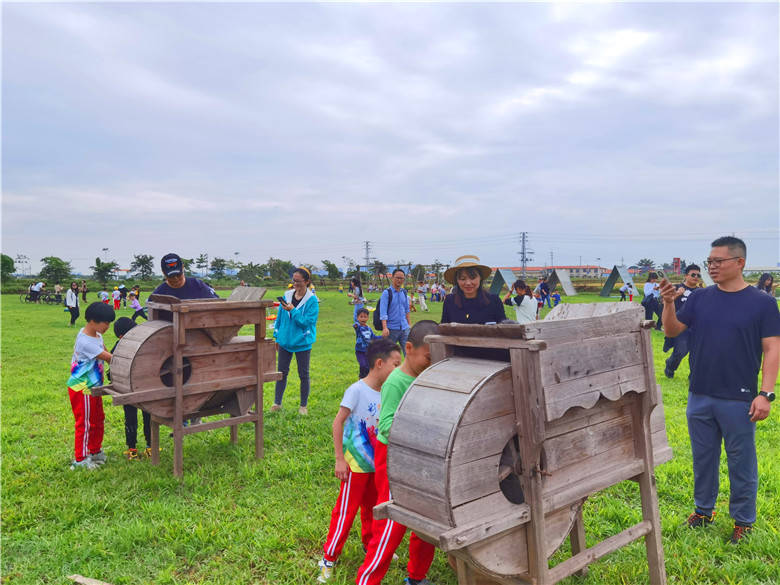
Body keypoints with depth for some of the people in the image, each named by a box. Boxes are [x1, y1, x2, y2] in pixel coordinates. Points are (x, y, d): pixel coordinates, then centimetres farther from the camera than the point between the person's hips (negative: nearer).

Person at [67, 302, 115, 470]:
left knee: (98, 420, 19)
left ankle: (95, 451, 35)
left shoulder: (96, 335, 4)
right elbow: (109, 357, -25)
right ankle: (80, 459, 15)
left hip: (93, 386, 10)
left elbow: (106, 354, 11)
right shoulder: (85, 341, -26)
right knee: (85, 423, 2)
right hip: (82, 388, -10)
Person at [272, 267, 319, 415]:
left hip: (302, 342, -4)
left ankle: (303, 406, 21)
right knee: (282, 372, 11)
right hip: (285, 341, 4)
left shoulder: (312, 300, -11)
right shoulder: (287, 295, 2)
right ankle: (277, 403, 23)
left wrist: (293, 310, -23)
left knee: (303, 375, 8)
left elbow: (307, 322, -17)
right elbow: (280, 317, 10)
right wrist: (277, 336, 10)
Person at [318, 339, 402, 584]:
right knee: (346, 511, 2)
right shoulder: (357, 390, -20)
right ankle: (328, 558, 17)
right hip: (356, 464, -7)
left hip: (376, 463, 7)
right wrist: (340, 459, -17)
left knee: (372, 507, 21)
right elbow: (338, 422, -17)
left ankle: (371, 545, 41)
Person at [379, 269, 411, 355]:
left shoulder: (404, 292, 9)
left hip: (404, 328, 4)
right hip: (392, 329, -4)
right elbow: (383, 312, -14)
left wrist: (409, 324, 17)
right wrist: (385, 328, -23)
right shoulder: (386, 293, -8)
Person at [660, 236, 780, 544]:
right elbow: (672, 331, 1)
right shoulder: (699, 298, 3)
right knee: (703, 458, 16)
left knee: (741, 463, 10)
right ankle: (703, 510, 33)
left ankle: (743, 521, 28)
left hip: (739, 401, -3)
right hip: (699, 397, 3)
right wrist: (668, 304, -16)